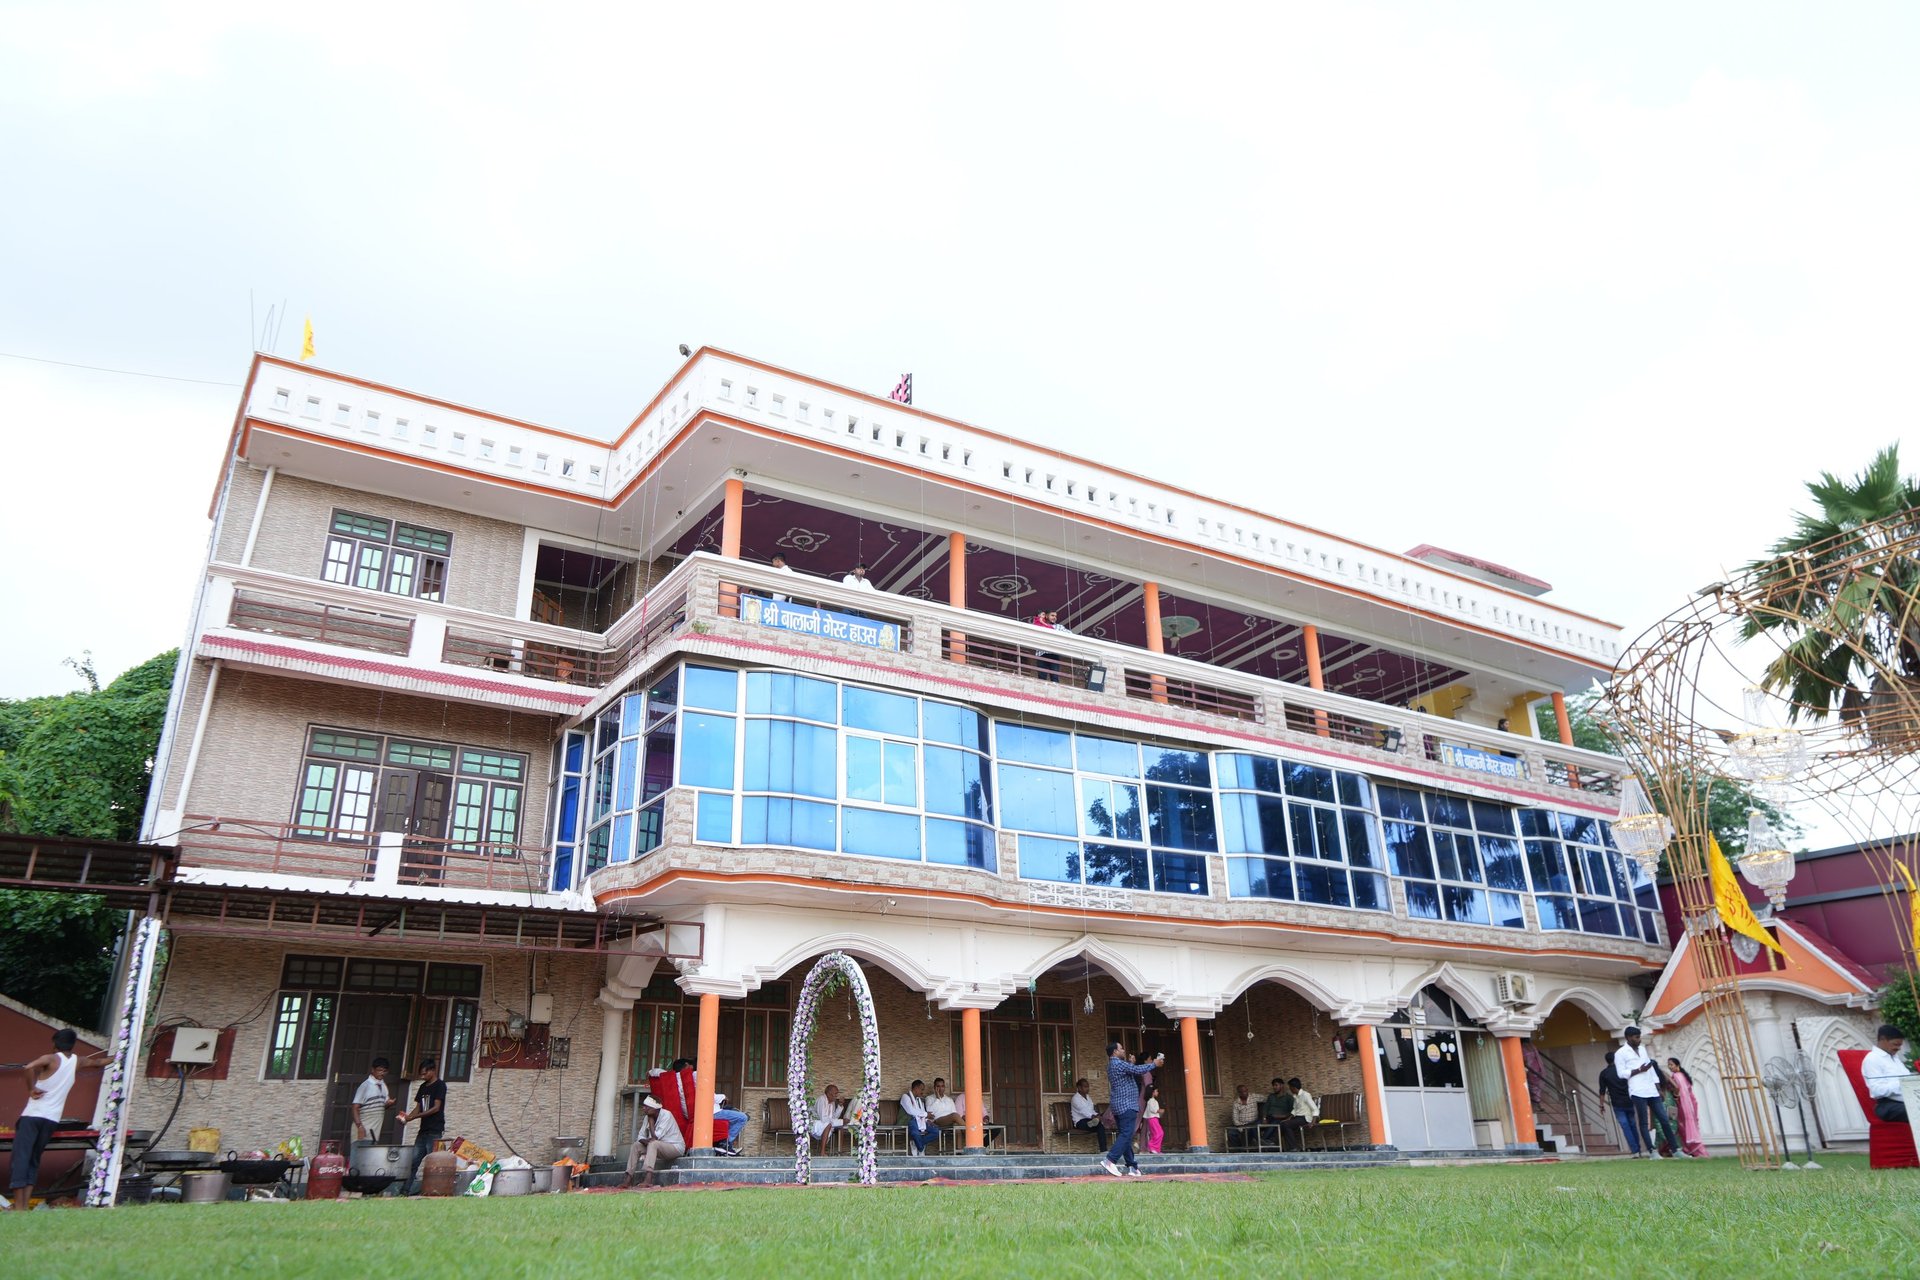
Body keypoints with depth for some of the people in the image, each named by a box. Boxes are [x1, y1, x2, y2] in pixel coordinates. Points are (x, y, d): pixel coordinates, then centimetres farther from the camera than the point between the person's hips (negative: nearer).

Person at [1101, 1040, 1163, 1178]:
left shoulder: (1112, 1065, 19)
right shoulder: (1119, 1064, -13)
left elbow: (1134, 1070, 25)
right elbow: (1138, 1070, -17)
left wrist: (1147, 1064, 22)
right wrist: (1154, 1064, -4)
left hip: (1118, 1106, 10)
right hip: (1126, 1105, -10)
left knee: (1124, 1136, 8)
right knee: (1126, 1135, -13)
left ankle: (1132, 1167, 9)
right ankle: (1109, 1161, -21)